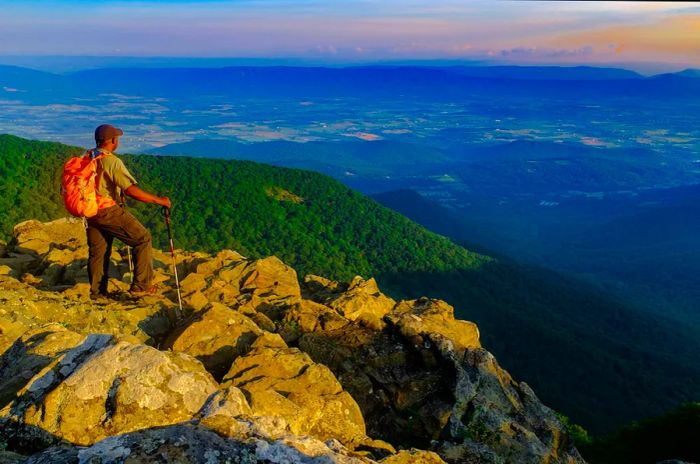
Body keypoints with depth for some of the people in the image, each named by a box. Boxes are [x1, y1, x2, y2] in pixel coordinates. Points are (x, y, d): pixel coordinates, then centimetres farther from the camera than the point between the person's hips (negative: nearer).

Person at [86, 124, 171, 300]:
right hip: (109, 211, -8)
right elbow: (131, 190, -24)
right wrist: (159, 200, -19)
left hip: (91, 212, 8)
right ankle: (141, 285, 2)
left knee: (96, 251, 17)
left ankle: (97, 292, 28)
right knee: (142, 238, 2)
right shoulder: (112, 161, -17)